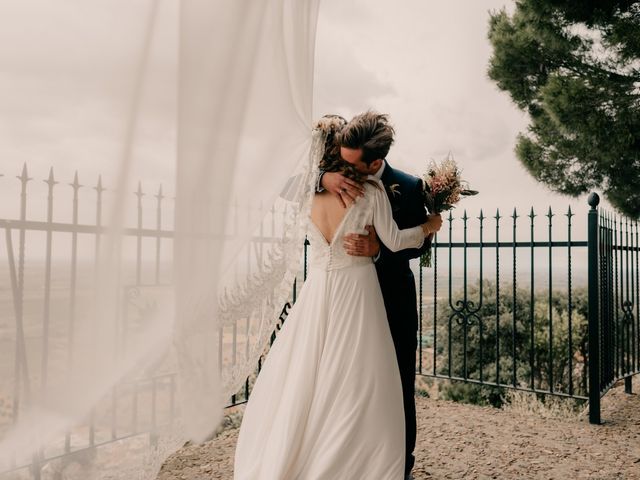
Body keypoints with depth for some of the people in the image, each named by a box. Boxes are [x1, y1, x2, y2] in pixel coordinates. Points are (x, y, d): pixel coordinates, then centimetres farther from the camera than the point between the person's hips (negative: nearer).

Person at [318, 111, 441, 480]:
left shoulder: (408, 187, -16)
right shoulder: (337, 180, -7)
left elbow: (420, 242, -11)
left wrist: (377, 249, -29)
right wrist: (323, 177, -30)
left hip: (393, 300, -2)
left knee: (398, 385, 10)